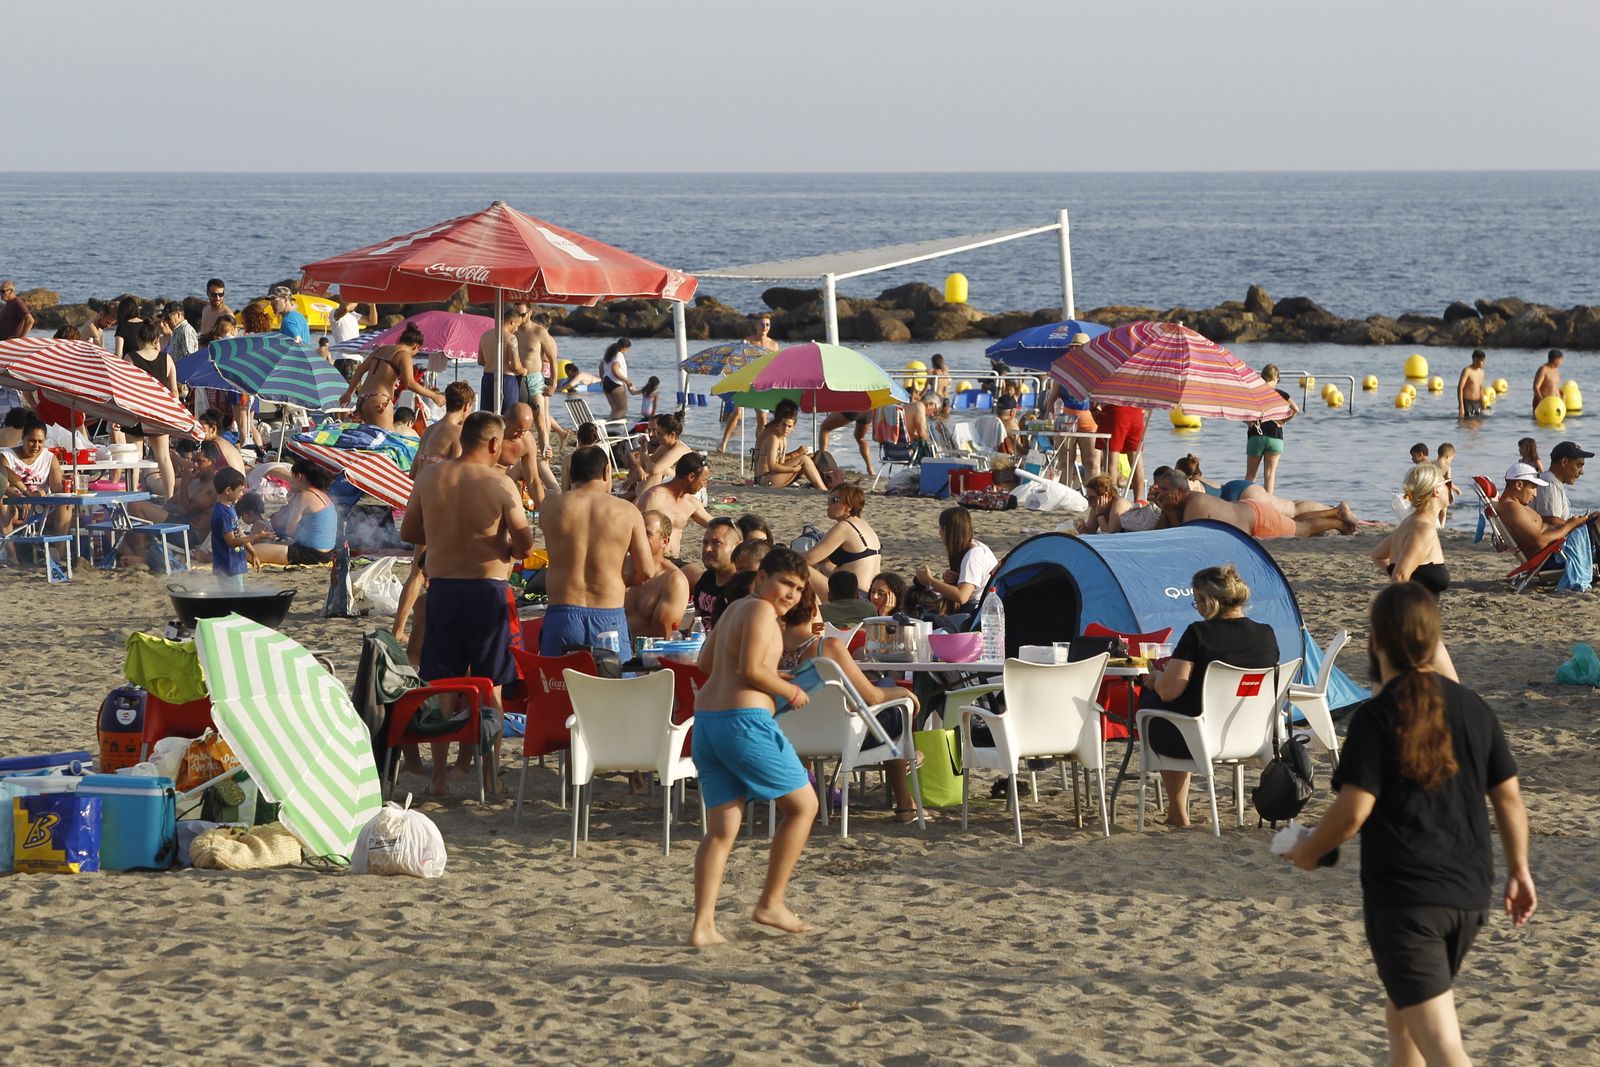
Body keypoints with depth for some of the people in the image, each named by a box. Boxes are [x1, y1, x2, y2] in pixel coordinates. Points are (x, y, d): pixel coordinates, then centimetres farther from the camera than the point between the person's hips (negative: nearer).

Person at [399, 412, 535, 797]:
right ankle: (490, 775, 10)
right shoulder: (500, 485, -11)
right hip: (487, 589, -2)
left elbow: (408, 532, 8)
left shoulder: (429, 477, -1)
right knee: (489, 686, 8)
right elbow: (525, 546, -11)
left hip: (442, 588, 2)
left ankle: (440, 776, 9)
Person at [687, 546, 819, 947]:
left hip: (706, 721, 9)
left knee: (722, 829, 6)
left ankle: (702, 925, -5)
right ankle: (771, 903, 8)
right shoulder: (761, 610, -7)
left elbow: (706, 662, 28)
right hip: (744, 721, -9)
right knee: (803, 805, 7)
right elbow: (750, 669, -18)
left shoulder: (736, 607, 21)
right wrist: (789, 691, -3)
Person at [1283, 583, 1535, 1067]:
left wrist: (1308, 850, 2)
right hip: (1469, 894, 7)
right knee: (1401, 1015, 26)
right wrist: (1519, 871, 21)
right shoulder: (1474, 709, 6)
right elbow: (1508, 796, 9)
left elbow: (1353, 811, -16)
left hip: (1403, 898, -7)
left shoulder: (1376, 717, -11)